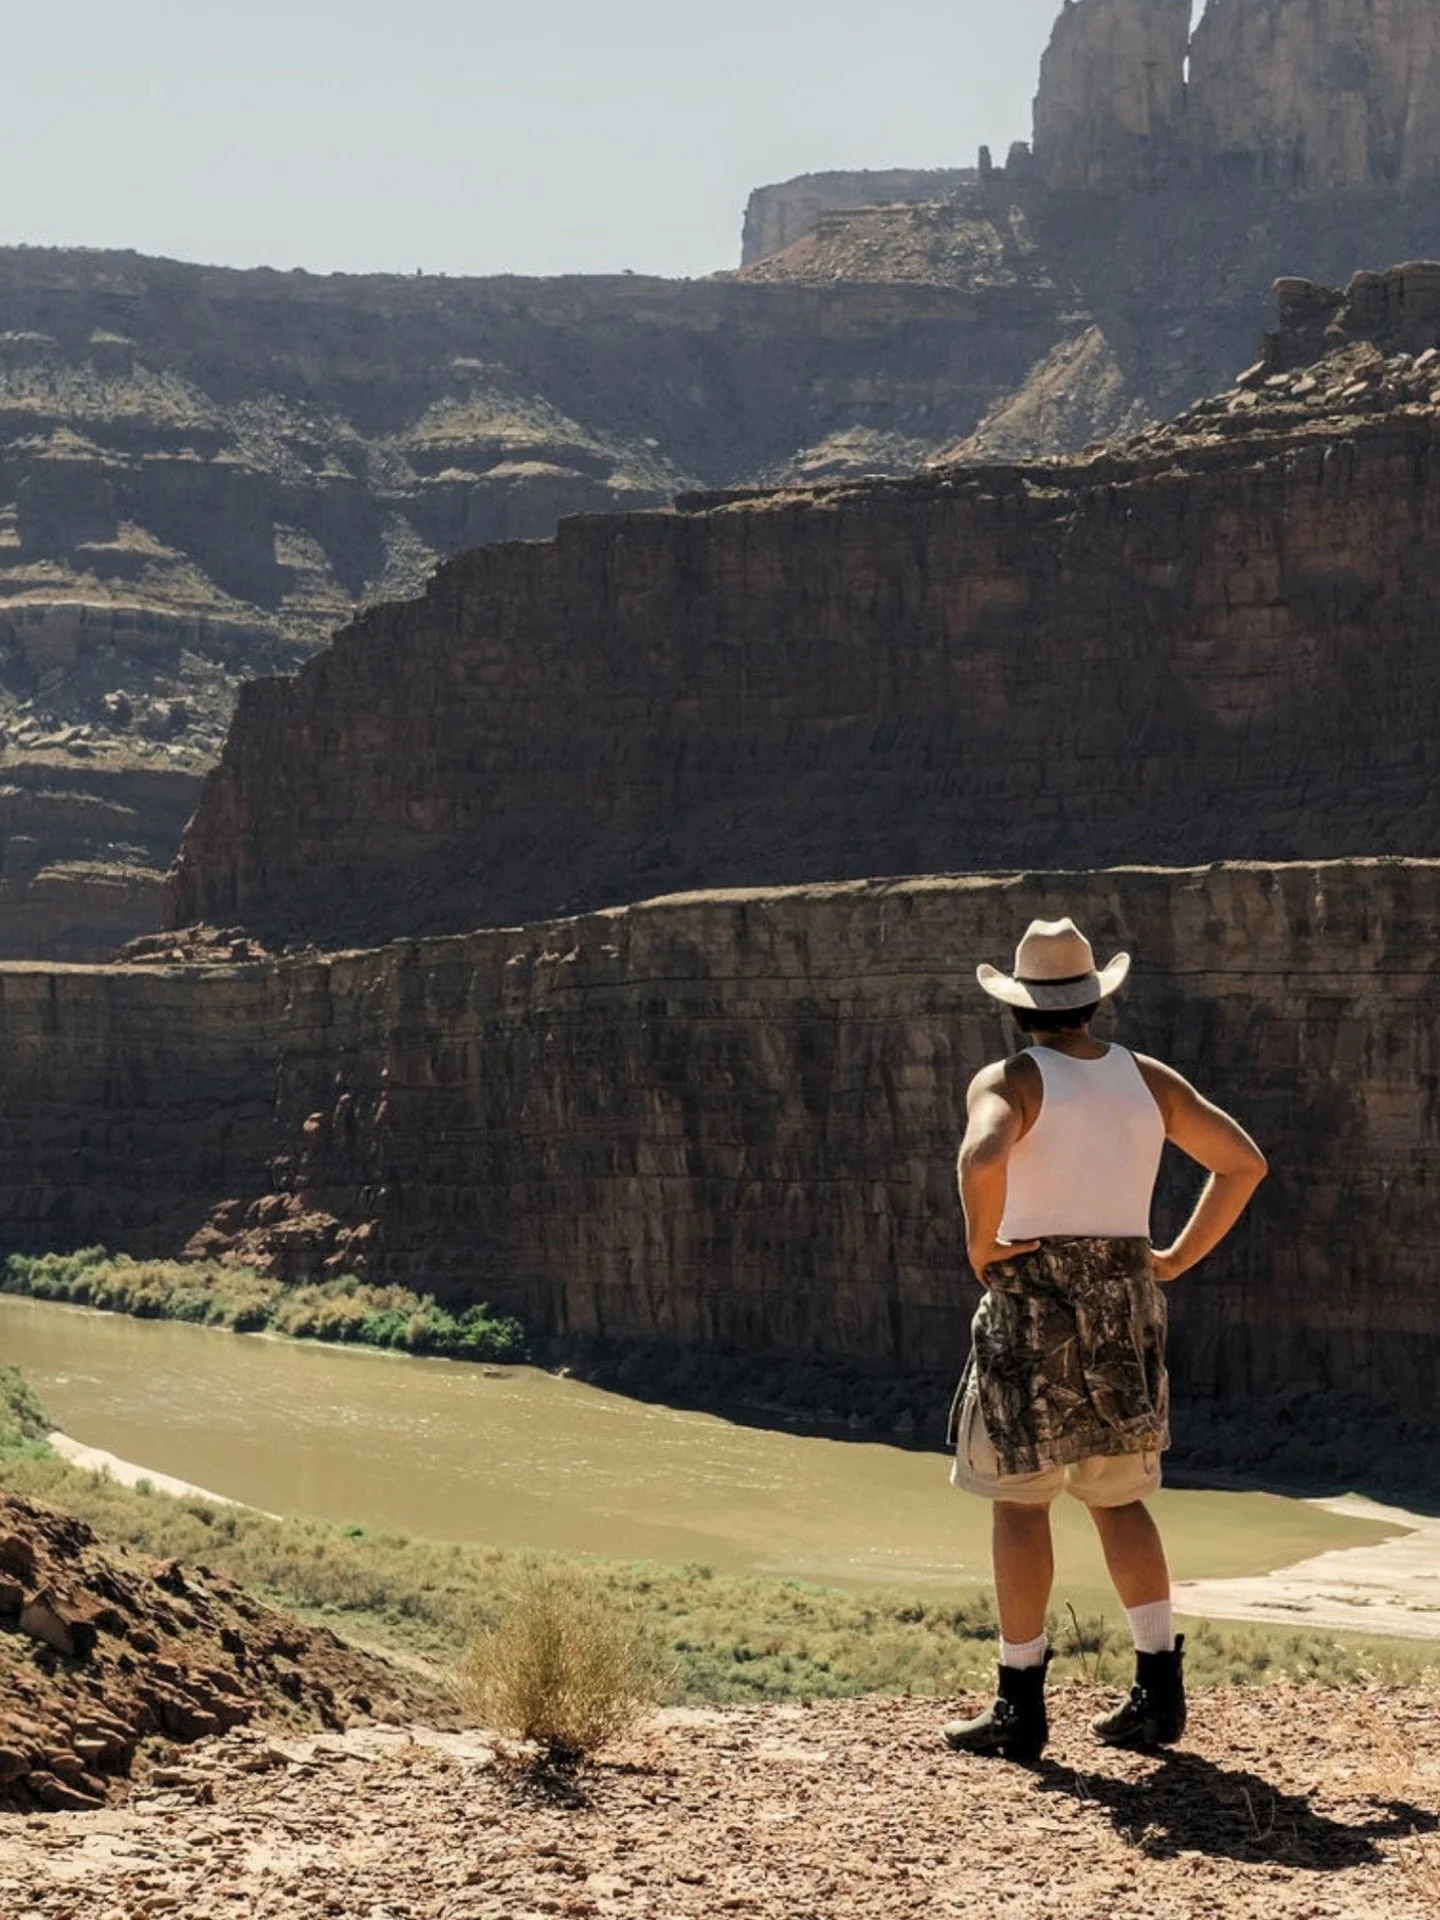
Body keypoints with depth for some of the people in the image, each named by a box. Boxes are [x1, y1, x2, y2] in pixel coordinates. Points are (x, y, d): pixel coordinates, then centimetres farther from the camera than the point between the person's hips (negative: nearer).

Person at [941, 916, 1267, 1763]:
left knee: (1020, 1502, 2)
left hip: (1035, 1305, -5)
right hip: (1127, 1306, 5)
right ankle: (1161, 1687, 10)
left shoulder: (1010, 1081, -8)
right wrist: (1177, 1259, 11)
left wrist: (981, 1246, -14)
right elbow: (1245, 1162, 10)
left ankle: (1021, 1704, 4)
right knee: (1118, 1500, 15)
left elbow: (982, 1157, -31)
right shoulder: (1147, 1079, 8)